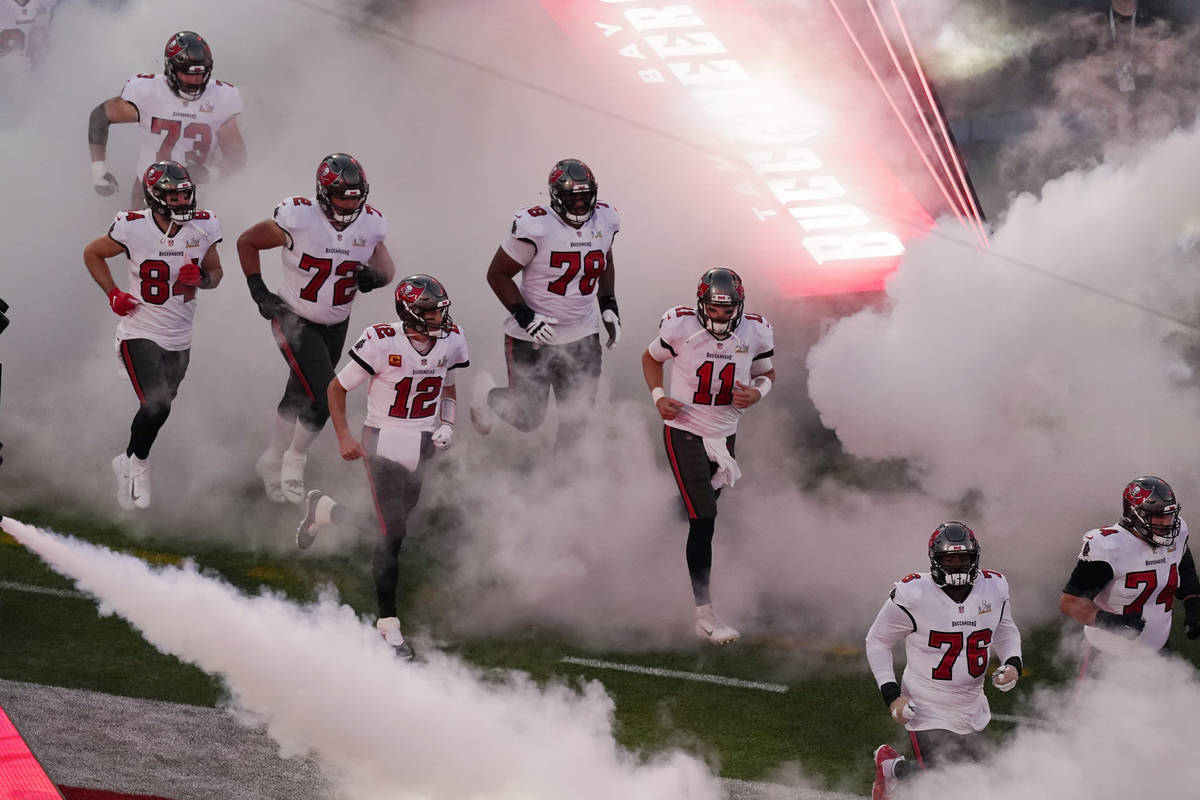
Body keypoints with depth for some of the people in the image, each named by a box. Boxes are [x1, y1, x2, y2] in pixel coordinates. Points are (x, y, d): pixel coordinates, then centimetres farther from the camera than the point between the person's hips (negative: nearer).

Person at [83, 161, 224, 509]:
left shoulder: (203, 228, -7)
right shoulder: (134, 229, -17)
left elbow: (216, 272, 8)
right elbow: (92, 253, 1)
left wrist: (200, 278, -15)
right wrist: (114, 295, -9)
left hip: (179, 337, 5)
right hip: (140, 333, -5)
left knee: (159, 409, 16)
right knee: (155, 407, -18)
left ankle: (128, 464, 40)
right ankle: (137, 464, 8)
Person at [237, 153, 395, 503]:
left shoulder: (370, 223, -11)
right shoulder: (298, 218, -24)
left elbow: (386, 266, 4)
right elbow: (247, 242, -9)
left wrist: (374, 276, -20)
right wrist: (259, 293, -13)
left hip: (336, 326, 5)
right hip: (295, 320, -5)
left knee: (300, 397, 20)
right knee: (324, 398, -16)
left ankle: (272, 462, 42)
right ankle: (294, 463, 7)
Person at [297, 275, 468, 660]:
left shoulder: (451, 342, -2)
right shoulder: (381, 342, -18)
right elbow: (337, 388, -6)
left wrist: (447, 425, -1)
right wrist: (344, 437, -14)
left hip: (423, 446, 6)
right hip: (384, 443, -6)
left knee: (394, 520, 15)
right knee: (393, 531, -11)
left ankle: (322, 509, 45)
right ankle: (388, 625, -3)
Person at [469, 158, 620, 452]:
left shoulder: (604, 221, -2)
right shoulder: (534, 227, -20)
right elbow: (497, 274, -12)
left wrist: (609, 307, 8)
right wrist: (524, 316, -21)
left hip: (582, 338, 5)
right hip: (533, 337, -5)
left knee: (577, 418, 4)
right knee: (527, 418, 4)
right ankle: (488, 395, 36)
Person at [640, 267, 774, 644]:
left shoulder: (755, 333, -6)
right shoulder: (680, 326, -14)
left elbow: (766, 373, 12)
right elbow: (651, 358, 6)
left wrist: (757, 392, -11)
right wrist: (658, 396, -10)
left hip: (724, 436, 4)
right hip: (685, 432, -4)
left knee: (700, 515, 16)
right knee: (703, 518, -13)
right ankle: (705, 614, -12)